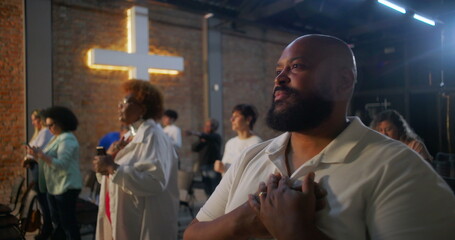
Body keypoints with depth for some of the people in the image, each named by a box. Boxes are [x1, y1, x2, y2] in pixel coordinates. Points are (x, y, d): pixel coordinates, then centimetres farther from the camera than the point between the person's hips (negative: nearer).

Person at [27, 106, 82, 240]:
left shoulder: (67, 139, -15)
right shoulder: (56, 138, 16)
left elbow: (61, 164, -22)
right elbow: (49, 161, 17)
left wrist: (42, 155, -22)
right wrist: (37, 155, 1)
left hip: (66, 187, -10)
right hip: (54, 187, 10)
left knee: (68, 223, -3)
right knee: (57, 222, 16)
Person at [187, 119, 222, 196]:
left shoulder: (216, 137, -3)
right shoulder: (202, 138, 17)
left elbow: (208, 137, -25)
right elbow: (193, 148, 10)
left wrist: (195, 133, -41)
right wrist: (201, 141, -8)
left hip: (214, 167, -6)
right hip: (204, 167, 6)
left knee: (215, 190, -10)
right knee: (207, 191, 8)